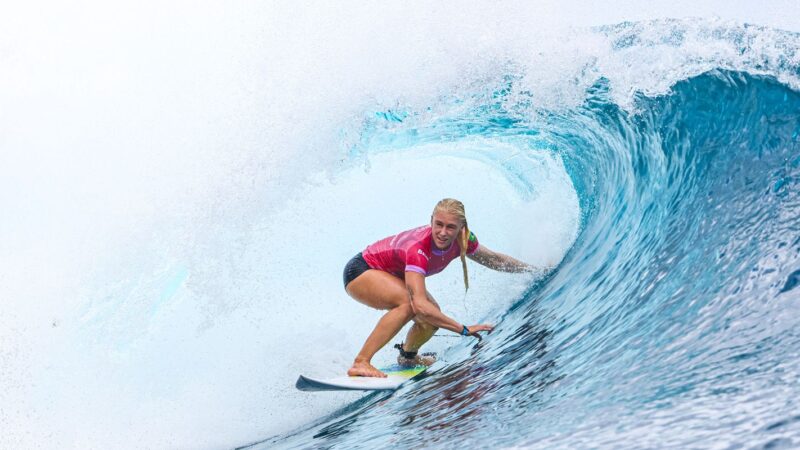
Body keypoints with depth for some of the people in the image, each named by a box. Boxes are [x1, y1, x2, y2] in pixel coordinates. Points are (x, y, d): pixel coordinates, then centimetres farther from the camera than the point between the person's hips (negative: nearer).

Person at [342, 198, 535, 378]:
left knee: (432, 316, -8)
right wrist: (463, 329, -45)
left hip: (392, 276, 8)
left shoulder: (463, 240, -19)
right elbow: (419, 304, -47)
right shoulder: (418, 248, -40)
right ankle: (360, 363, -29)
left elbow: (494, 260, 0)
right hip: (360, 271, -7)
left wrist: (534, 269, 6)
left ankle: (407, 356, 24)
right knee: (409, 303, -33)